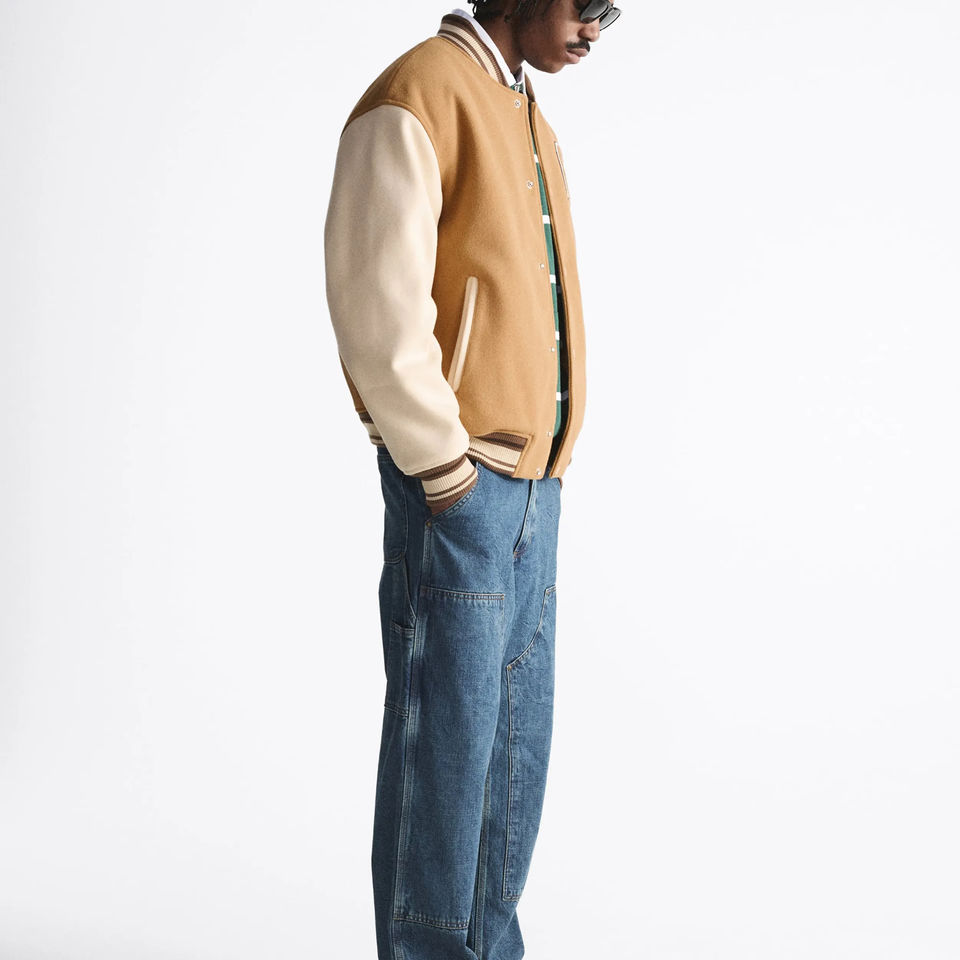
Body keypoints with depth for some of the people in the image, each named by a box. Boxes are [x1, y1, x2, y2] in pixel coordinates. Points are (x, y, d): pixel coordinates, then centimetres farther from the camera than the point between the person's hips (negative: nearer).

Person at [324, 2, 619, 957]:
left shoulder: (527, 119, 18)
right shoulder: (414, 99, -9)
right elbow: (376, 305, -16)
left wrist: (541, 467, 11)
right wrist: (447, 472, -14)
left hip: (532, 482, 8)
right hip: (459, 484, -8)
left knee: (517, 740, 11)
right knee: (446, 744, -2)